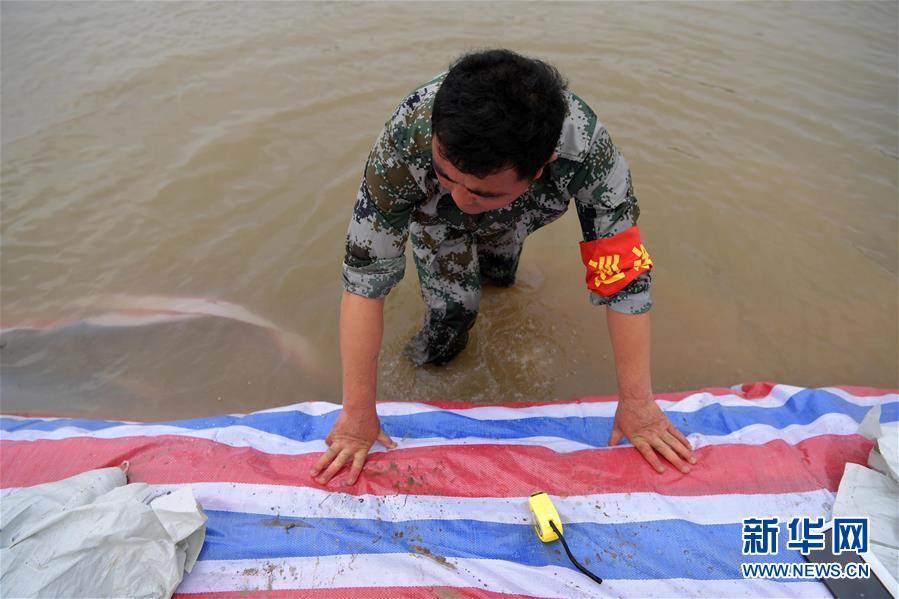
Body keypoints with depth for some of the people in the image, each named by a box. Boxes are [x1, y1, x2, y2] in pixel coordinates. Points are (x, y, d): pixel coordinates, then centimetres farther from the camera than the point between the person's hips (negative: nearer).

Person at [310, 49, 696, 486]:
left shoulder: (586, 146, -45)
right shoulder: (408, 137, -46)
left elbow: (624, 277, -36)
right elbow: (365, 276, -40)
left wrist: (637, 404, -27)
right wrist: (358, 413, -34)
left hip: (515, 220, 2)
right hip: (434, 214, -1)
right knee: (454, 306, -14)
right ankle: (439, 350, 20)